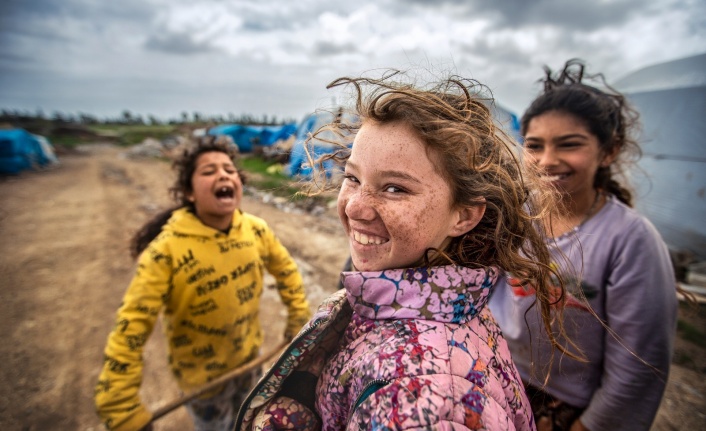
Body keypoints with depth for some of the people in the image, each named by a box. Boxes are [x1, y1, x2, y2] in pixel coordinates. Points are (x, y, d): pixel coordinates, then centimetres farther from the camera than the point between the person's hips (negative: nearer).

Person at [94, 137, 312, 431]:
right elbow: (128, 333, -27)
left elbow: (285, 267, 1)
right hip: (203, 375, -4)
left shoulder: (256, 230, -16)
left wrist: (299, 315, 4)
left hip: (250, 355, 4)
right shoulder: (166, 250, -30)